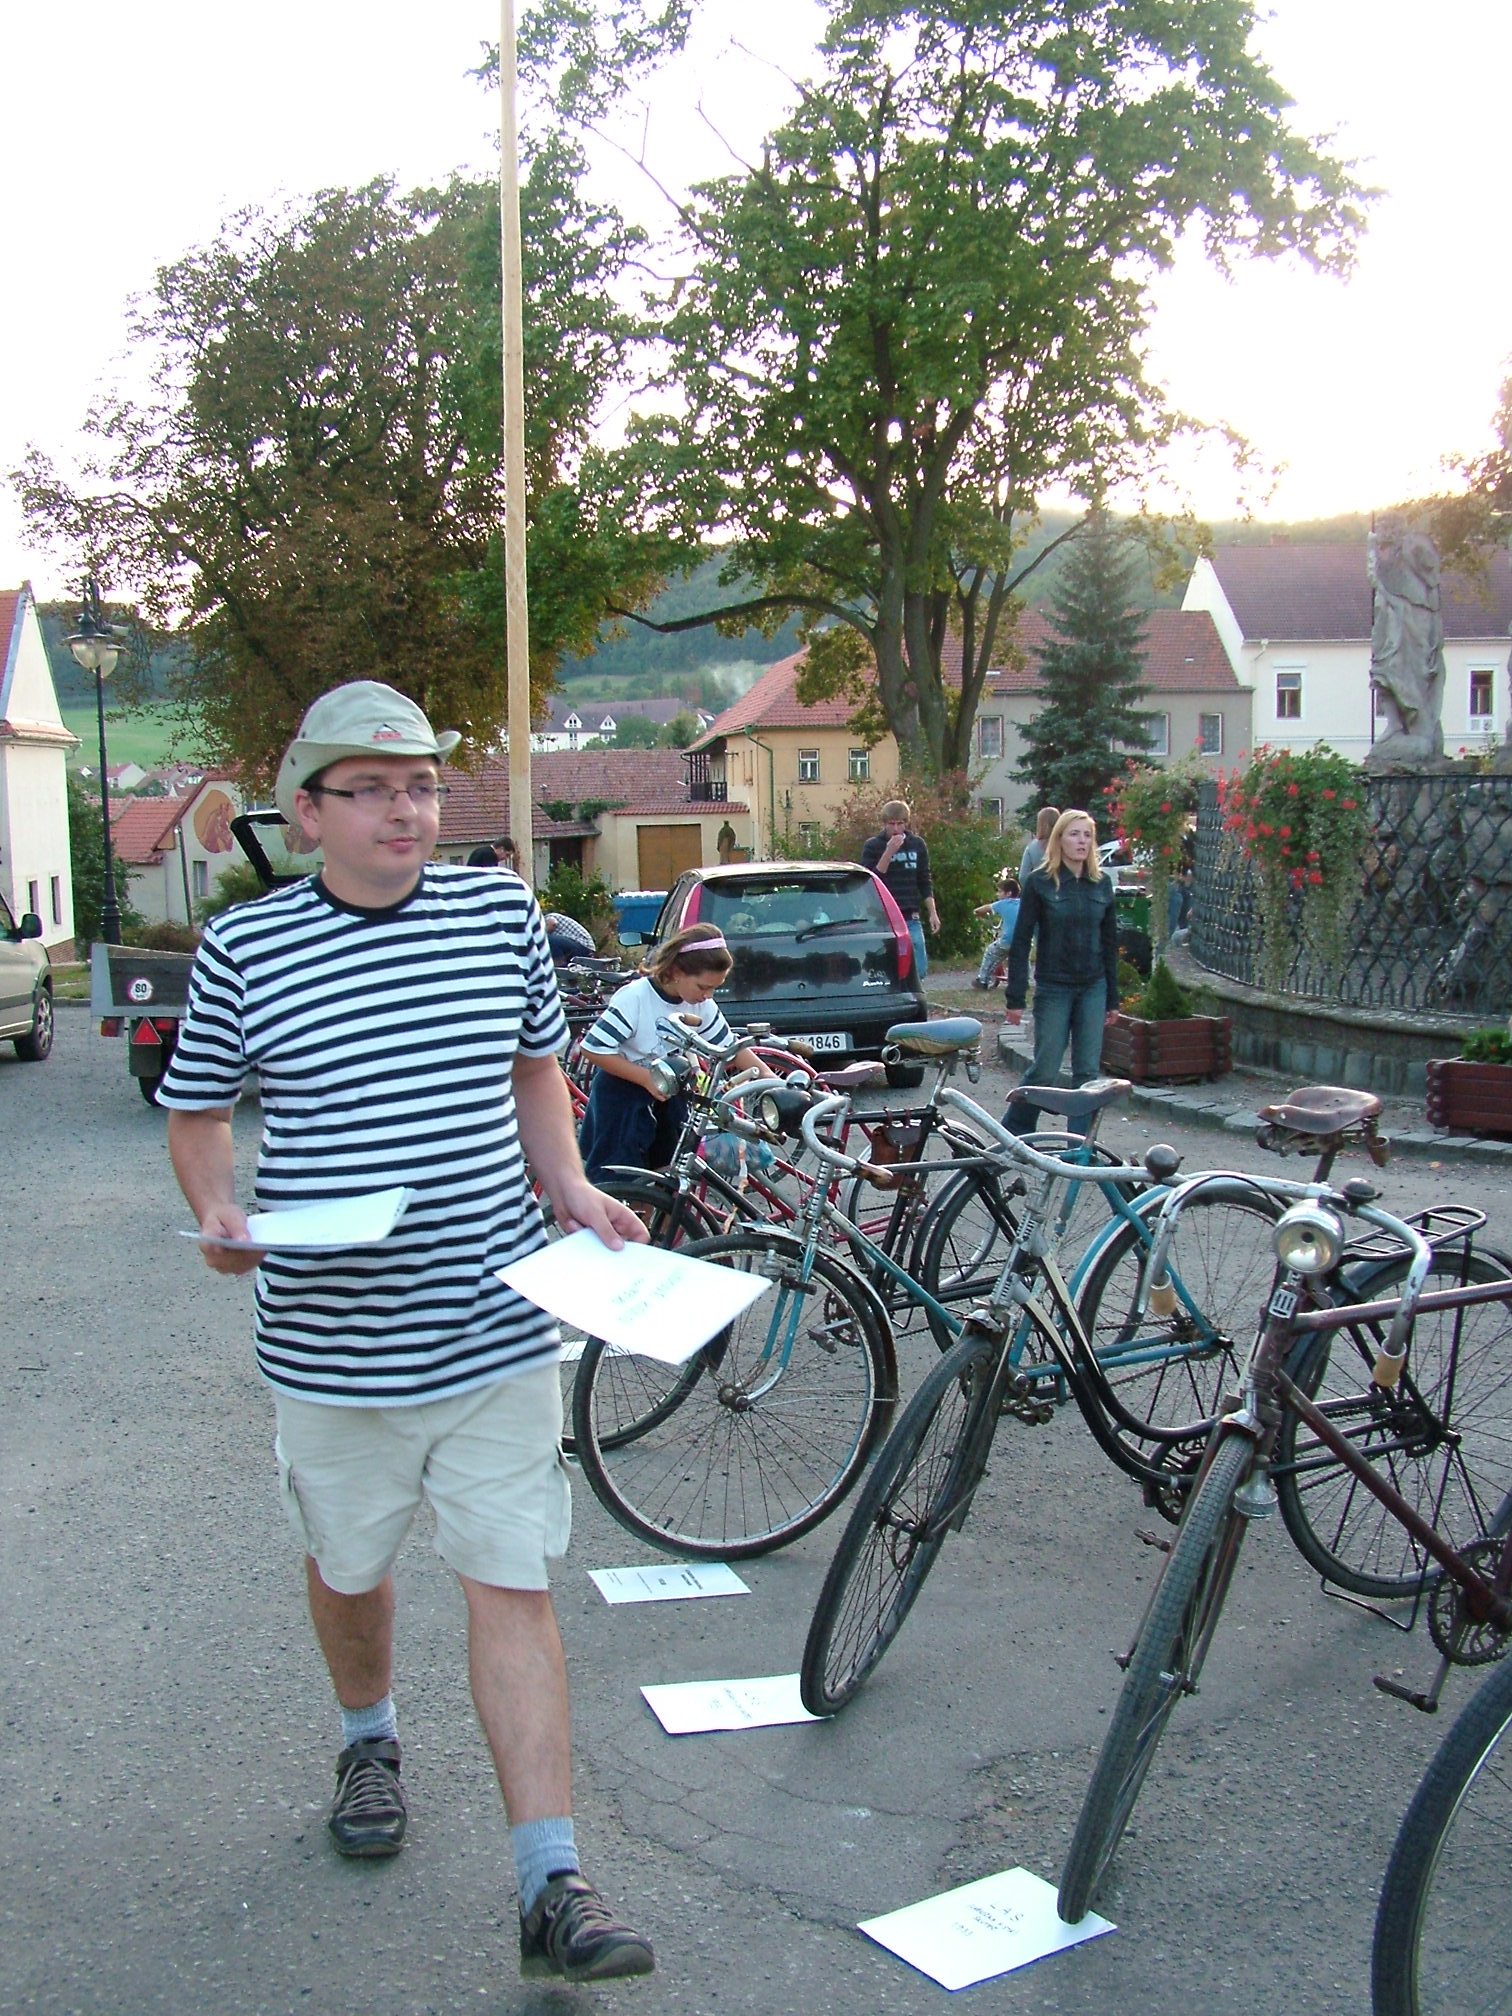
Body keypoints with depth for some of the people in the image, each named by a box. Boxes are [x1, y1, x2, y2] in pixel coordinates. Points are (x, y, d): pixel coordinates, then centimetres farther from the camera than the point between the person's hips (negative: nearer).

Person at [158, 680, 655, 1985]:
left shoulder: (502, 913, 0)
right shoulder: (244, 948, -6)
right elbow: (199, 1117, 6)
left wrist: (570, 1188, 1)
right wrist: (217, 1213, -14)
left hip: (497, 1328, 0)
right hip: (331, 1342, 0)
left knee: (514, 1589, 0)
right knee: (349, 1568, 20)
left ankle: (552, 1886, 7)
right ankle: (371, 1740, 51)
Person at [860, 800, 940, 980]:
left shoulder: (917, 845, 9)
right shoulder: (873, 846, -1)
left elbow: (925, 883, 16)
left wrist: (932, 913, 10)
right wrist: (888, 852, -18)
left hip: (911, 919, 3)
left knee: (919, 971, -3)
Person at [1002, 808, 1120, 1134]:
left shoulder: (1101, 883, 6)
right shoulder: (1040, 883, -5)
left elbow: (1110, 941, 12)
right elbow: (1021, 941, -5)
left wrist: (1112, 997, 10)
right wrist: (1015, 997, -9)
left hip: (1093, 988, 4)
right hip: (1053, 988, -4)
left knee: (1088, 1071, 4)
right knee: (1045, 1070, -2)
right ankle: (1013, 1136, 16)